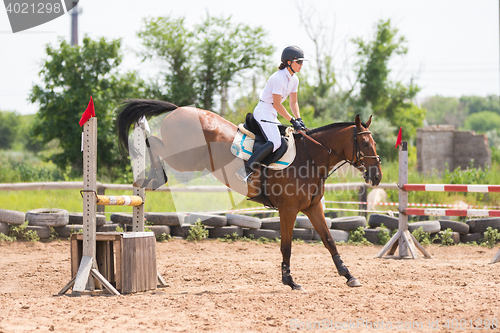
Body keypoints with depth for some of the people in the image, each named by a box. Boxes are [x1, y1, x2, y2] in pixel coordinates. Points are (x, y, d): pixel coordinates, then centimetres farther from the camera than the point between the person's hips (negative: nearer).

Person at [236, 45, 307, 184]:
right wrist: (292, 120, -18)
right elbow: (277, 104, -20)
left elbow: (293, 102, 15)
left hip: (271, 115, 10)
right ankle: (246, 170, -28)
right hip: (263, 111, -10)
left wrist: (298, 119, -1)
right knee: (275, 142, -26)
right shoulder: (279, 78, -20)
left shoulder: (294, 79, 9)